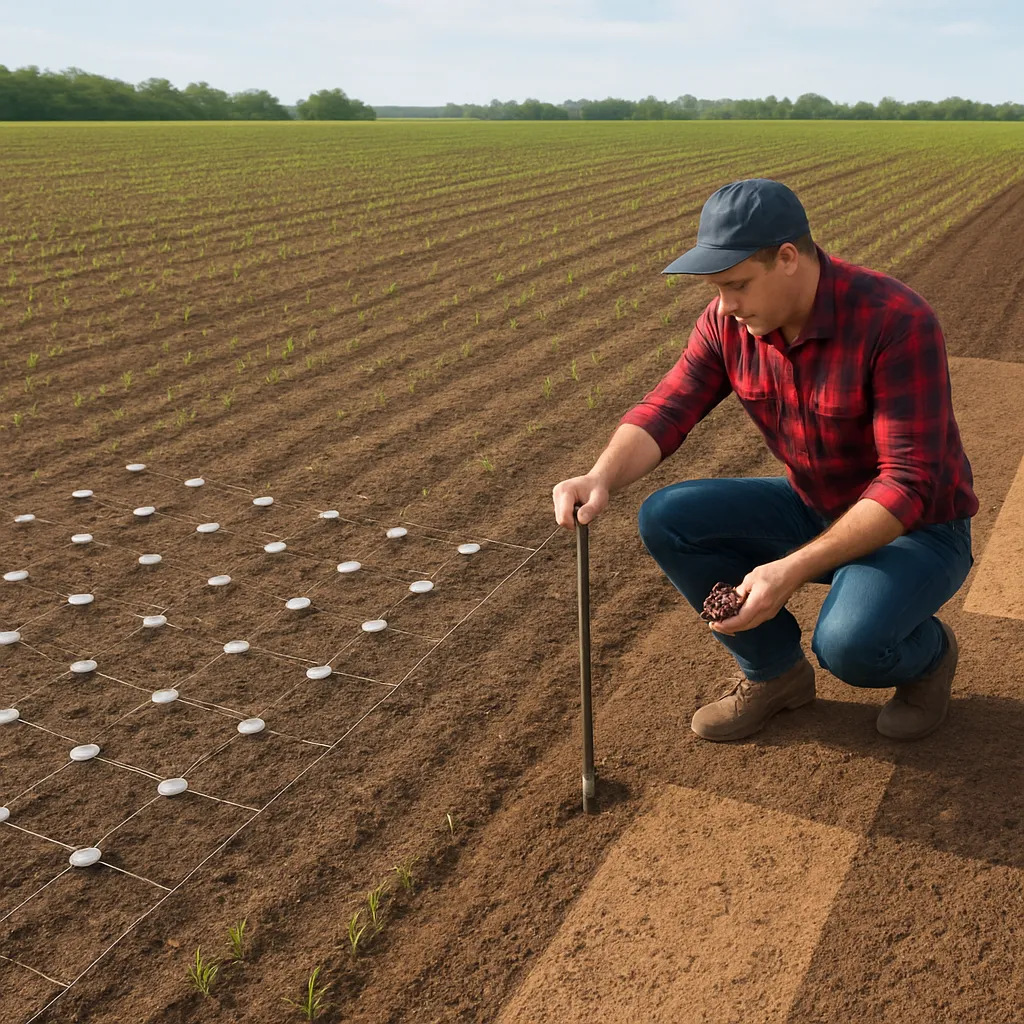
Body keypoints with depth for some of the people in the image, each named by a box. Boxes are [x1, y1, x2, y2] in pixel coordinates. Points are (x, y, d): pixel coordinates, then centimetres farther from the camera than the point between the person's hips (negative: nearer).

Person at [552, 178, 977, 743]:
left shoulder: (897, 322, -28)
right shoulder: (728, 321, -10)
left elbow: (907, 484, -30)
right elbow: (665, 410, -13)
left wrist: (794, 569, -39)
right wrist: (601, 478, -35)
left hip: (917, 529, -5)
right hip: (811, 508, 6)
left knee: (848, 642, -35)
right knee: (665, 518, -14)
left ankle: (928, 651, 6)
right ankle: (774, 671, 6)